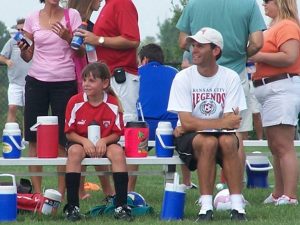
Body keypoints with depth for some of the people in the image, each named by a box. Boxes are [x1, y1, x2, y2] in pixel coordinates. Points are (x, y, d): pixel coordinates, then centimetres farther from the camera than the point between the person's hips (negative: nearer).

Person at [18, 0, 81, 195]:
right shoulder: (33, 19, 7)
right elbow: (28, 56, 12)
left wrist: (68, 38, -17)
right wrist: (23, 49, -10)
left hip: (65, 83, -2)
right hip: (37, 82, 2)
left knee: (62, 139, -3)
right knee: (34, 138, -1)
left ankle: (61, 192, 1)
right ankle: (37, 192, 4)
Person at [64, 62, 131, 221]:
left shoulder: (113, 104, -6)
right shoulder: (75, 102, -7)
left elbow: (117, 133, -3)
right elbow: (69, 133, -5)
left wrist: (104, 141, -23)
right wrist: (84, 141, -23)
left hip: (105, 143, 1)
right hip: (80, 141, 0)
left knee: (117, 151, -31)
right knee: (74, 151, -34)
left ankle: (121, 206, -28)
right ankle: (72, 206, -33)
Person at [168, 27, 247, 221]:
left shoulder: (230, 78, -4)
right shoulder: (183, 78, -7)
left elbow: (229, 122, -11)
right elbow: (186, 123, -15)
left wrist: (196, 124, -25)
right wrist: (221, 123, -27)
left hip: (221, 134, 1)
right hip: (189, 139, -1)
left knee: (228, 141, -32)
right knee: (208, 142, -34)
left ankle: (237, 206, -30)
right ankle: (206, 207, -30)